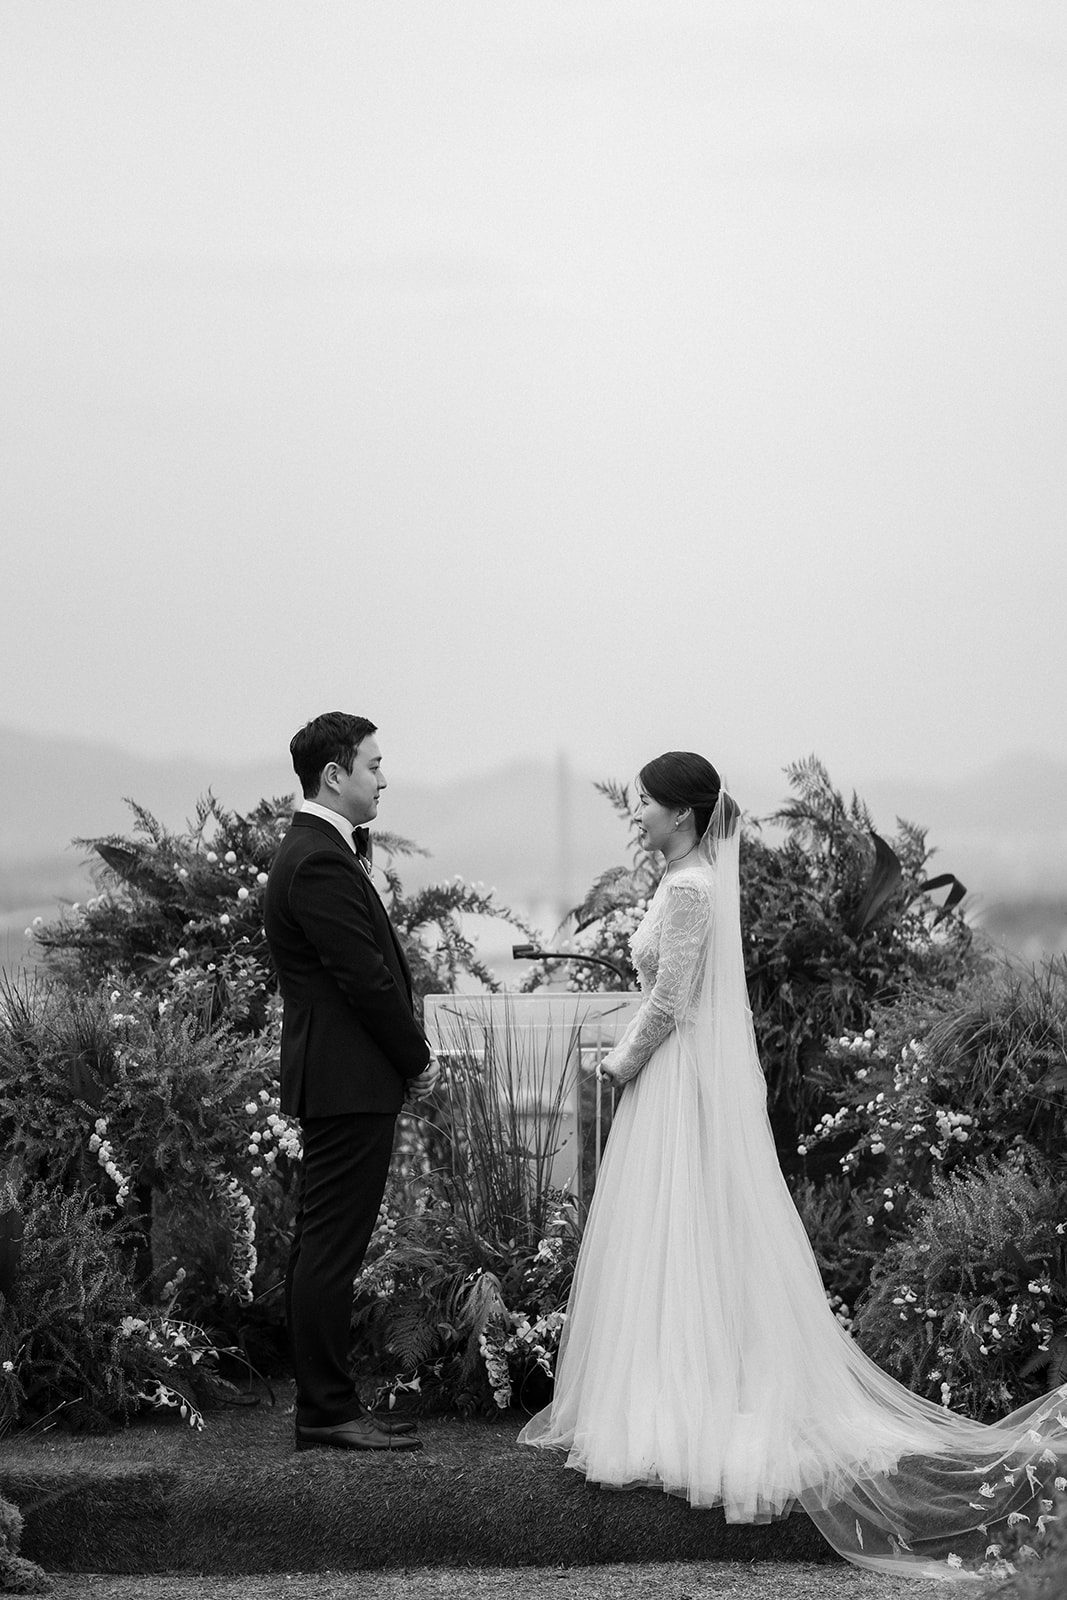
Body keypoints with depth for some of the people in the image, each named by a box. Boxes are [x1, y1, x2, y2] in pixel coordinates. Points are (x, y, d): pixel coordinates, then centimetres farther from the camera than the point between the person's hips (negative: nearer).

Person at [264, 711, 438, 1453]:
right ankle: (328, 1411, -3)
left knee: (323, 1246, 12)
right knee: (332, 1248, -6)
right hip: (350, 1081, -11)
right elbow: (367, 980, -17)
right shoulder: (320, 863, -18)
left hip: (338, 1083, 11)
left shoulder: (324, 852, 16)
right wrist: (418, 1059, -8)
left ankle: (326, 1403, 18)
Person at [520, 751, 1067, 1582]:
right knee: (707, 1253, 11)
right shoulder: (703, 879, 12)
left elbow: (669, 1004, -20)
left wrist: (624, 1065, -6)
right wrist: (631, 1057, 14)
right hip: (696, 1082, 9)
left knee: (681, 1251, -4)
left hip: (682, 1086, -9)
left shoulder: (688, 889, -18)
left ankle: (678, 1424, 1)